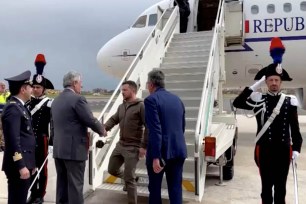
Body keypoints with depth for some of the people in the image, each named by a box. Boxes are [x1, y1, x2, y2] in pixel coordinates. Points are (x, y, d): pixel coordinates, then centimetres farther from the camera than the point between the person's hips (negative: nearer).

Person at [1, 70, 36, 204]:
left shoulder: (19, 106, 15)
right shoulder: (13, 108, -15)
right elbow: (13, 140, -22)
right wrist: (21, 166, -23)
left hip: (23, 163, 9)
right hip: (18, 166, -9)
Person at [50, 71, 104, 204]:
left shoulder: (55, 101, 13)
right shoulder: (78, 99, -13)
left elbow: (53, 126, 16)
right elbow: (91, 121, -13)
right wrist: (102, 130, 6)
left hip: (58, 149, 8)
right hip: (74, 149, -8)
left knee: (62, 184, 14)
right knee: (75, 185, 0)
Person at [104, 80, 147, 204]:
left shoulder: (141, 106, -12)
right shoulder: (121, 106, 11)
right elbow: (113, 119, 8)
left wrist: (144, 146, -19)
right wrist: (104, 128, -13)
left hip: (133, 148, -8)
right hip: (120, 145, 8)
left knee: (129, 178, -3)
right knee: (112, 169, 17)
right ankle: (131, 178, 40)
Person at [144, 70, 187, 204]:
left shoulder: (151, 99, -10)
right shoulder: (177, 99, 11)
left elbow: (155, 130, -19)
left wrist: (155, 157, -19)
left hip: (160, 152, -5)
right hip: (178, 150, 6)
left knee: (155, 188, 12)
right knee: (176, 189, 10)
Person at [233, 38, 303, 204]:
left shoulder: (290, 102, 3)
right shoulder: (259, 100, -2)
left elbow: (295, 128, 5)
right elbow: (237, 103, -15)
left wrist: (296, 148, -3)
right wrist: (254, 85, -16)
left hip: (284, 149, 2)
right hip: (265, 149, -2)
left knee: (281, 185, 12)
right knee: (266, 185, 9)